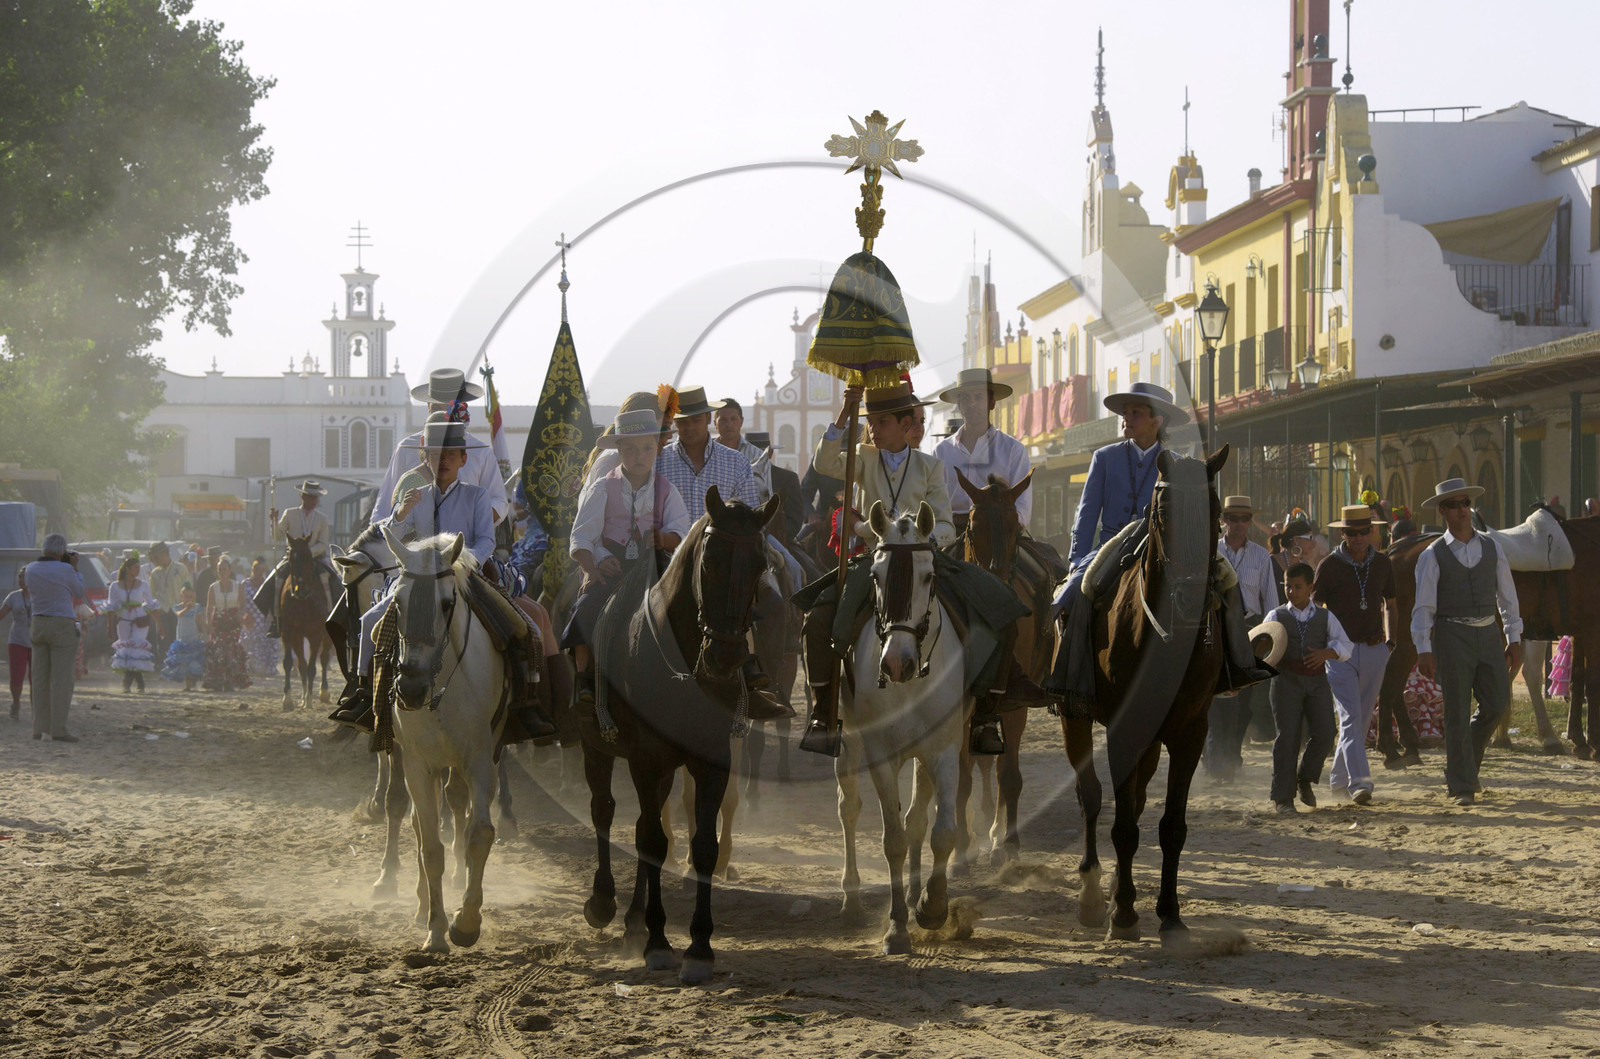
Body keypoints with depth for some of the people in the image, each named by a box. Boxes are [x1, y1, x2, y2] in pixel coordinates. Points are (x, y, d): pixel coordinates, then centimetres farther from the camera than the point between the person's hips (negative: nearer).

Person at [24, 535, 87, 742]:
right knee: (61, 679, -4)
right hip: (63, 626, -6)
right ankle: (58, 730, -7)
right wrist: (75, 568, 10)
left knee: (39, 678, 10)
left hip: (38, 624, 6)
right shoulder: (65, 570, -13)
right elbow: (80, 593, 2)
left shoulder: (31, 569, 3)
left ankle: (39, 728, 11)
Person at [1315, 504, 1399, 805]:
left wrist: (1390, 640, 12)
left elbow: (1390, 604, 20)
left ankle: (1339, 777, 26)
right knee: (1350, 718, -14)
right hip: (1341, 652, -4)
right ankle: (1359, 782, -23)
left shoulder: (1382, 563, 6)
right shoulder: (1330, 566, -6)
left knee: (1363, 718, 11)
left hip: (1375, 650, 4)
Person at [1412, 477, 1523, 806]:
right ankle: (1461, 787, 5)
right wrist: (1423, 649, -13)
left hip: (1488, 634, 4)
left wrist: (1514, 639, 7)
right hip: (1452, 635, -3)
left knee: (1497, 703, -3)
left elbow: (1507, 595, 12)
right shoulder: (1432, 556, -2)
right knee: (1457, 713, -3)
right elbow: (1423, 606, -5)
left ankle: (1461, 763, 21)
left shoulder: (1491, 547, 9)